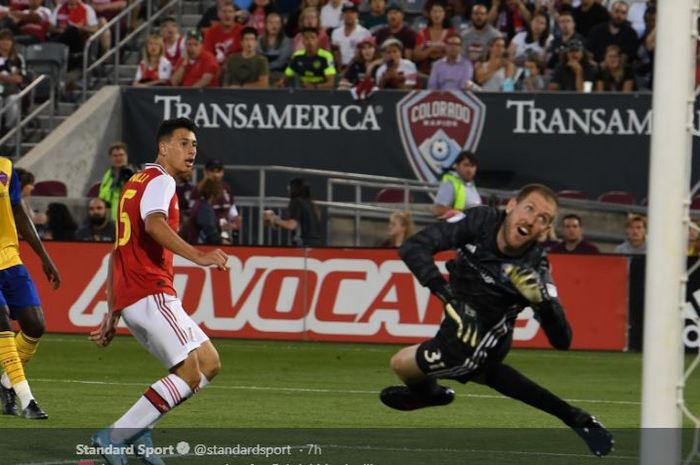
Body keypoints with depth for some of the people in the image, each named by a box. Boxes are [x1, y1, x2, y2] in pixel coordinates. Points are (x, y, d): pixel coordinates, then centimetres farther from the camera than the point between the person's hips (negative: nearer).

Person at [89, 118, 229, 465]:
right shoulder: (160, 181, -5)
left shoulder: (135, 184, 26)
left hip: (128, 298, 10)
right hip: (151, 294, -10)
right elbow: (154, 224, -28)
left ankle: (138, 430, 1)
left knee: (209, 364, 9)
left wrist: (112, 314, 28)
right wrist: (198, 257, -40)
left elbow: (118, 253, 28)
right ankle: (113, 437, -15)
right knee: (190, 374, -14)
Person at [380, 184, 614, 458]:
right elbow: (413, 247, -31)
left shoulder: (535, 268, -29)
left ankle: (427, 393, 37)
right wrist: (445, 293, -44)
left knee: (401, 363, 0)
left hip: (478, 343, -5)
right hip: (460, 320, 5)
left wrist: (543, 301, -48)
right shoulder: (480, 222, -23)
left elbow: (562, 341, -29)